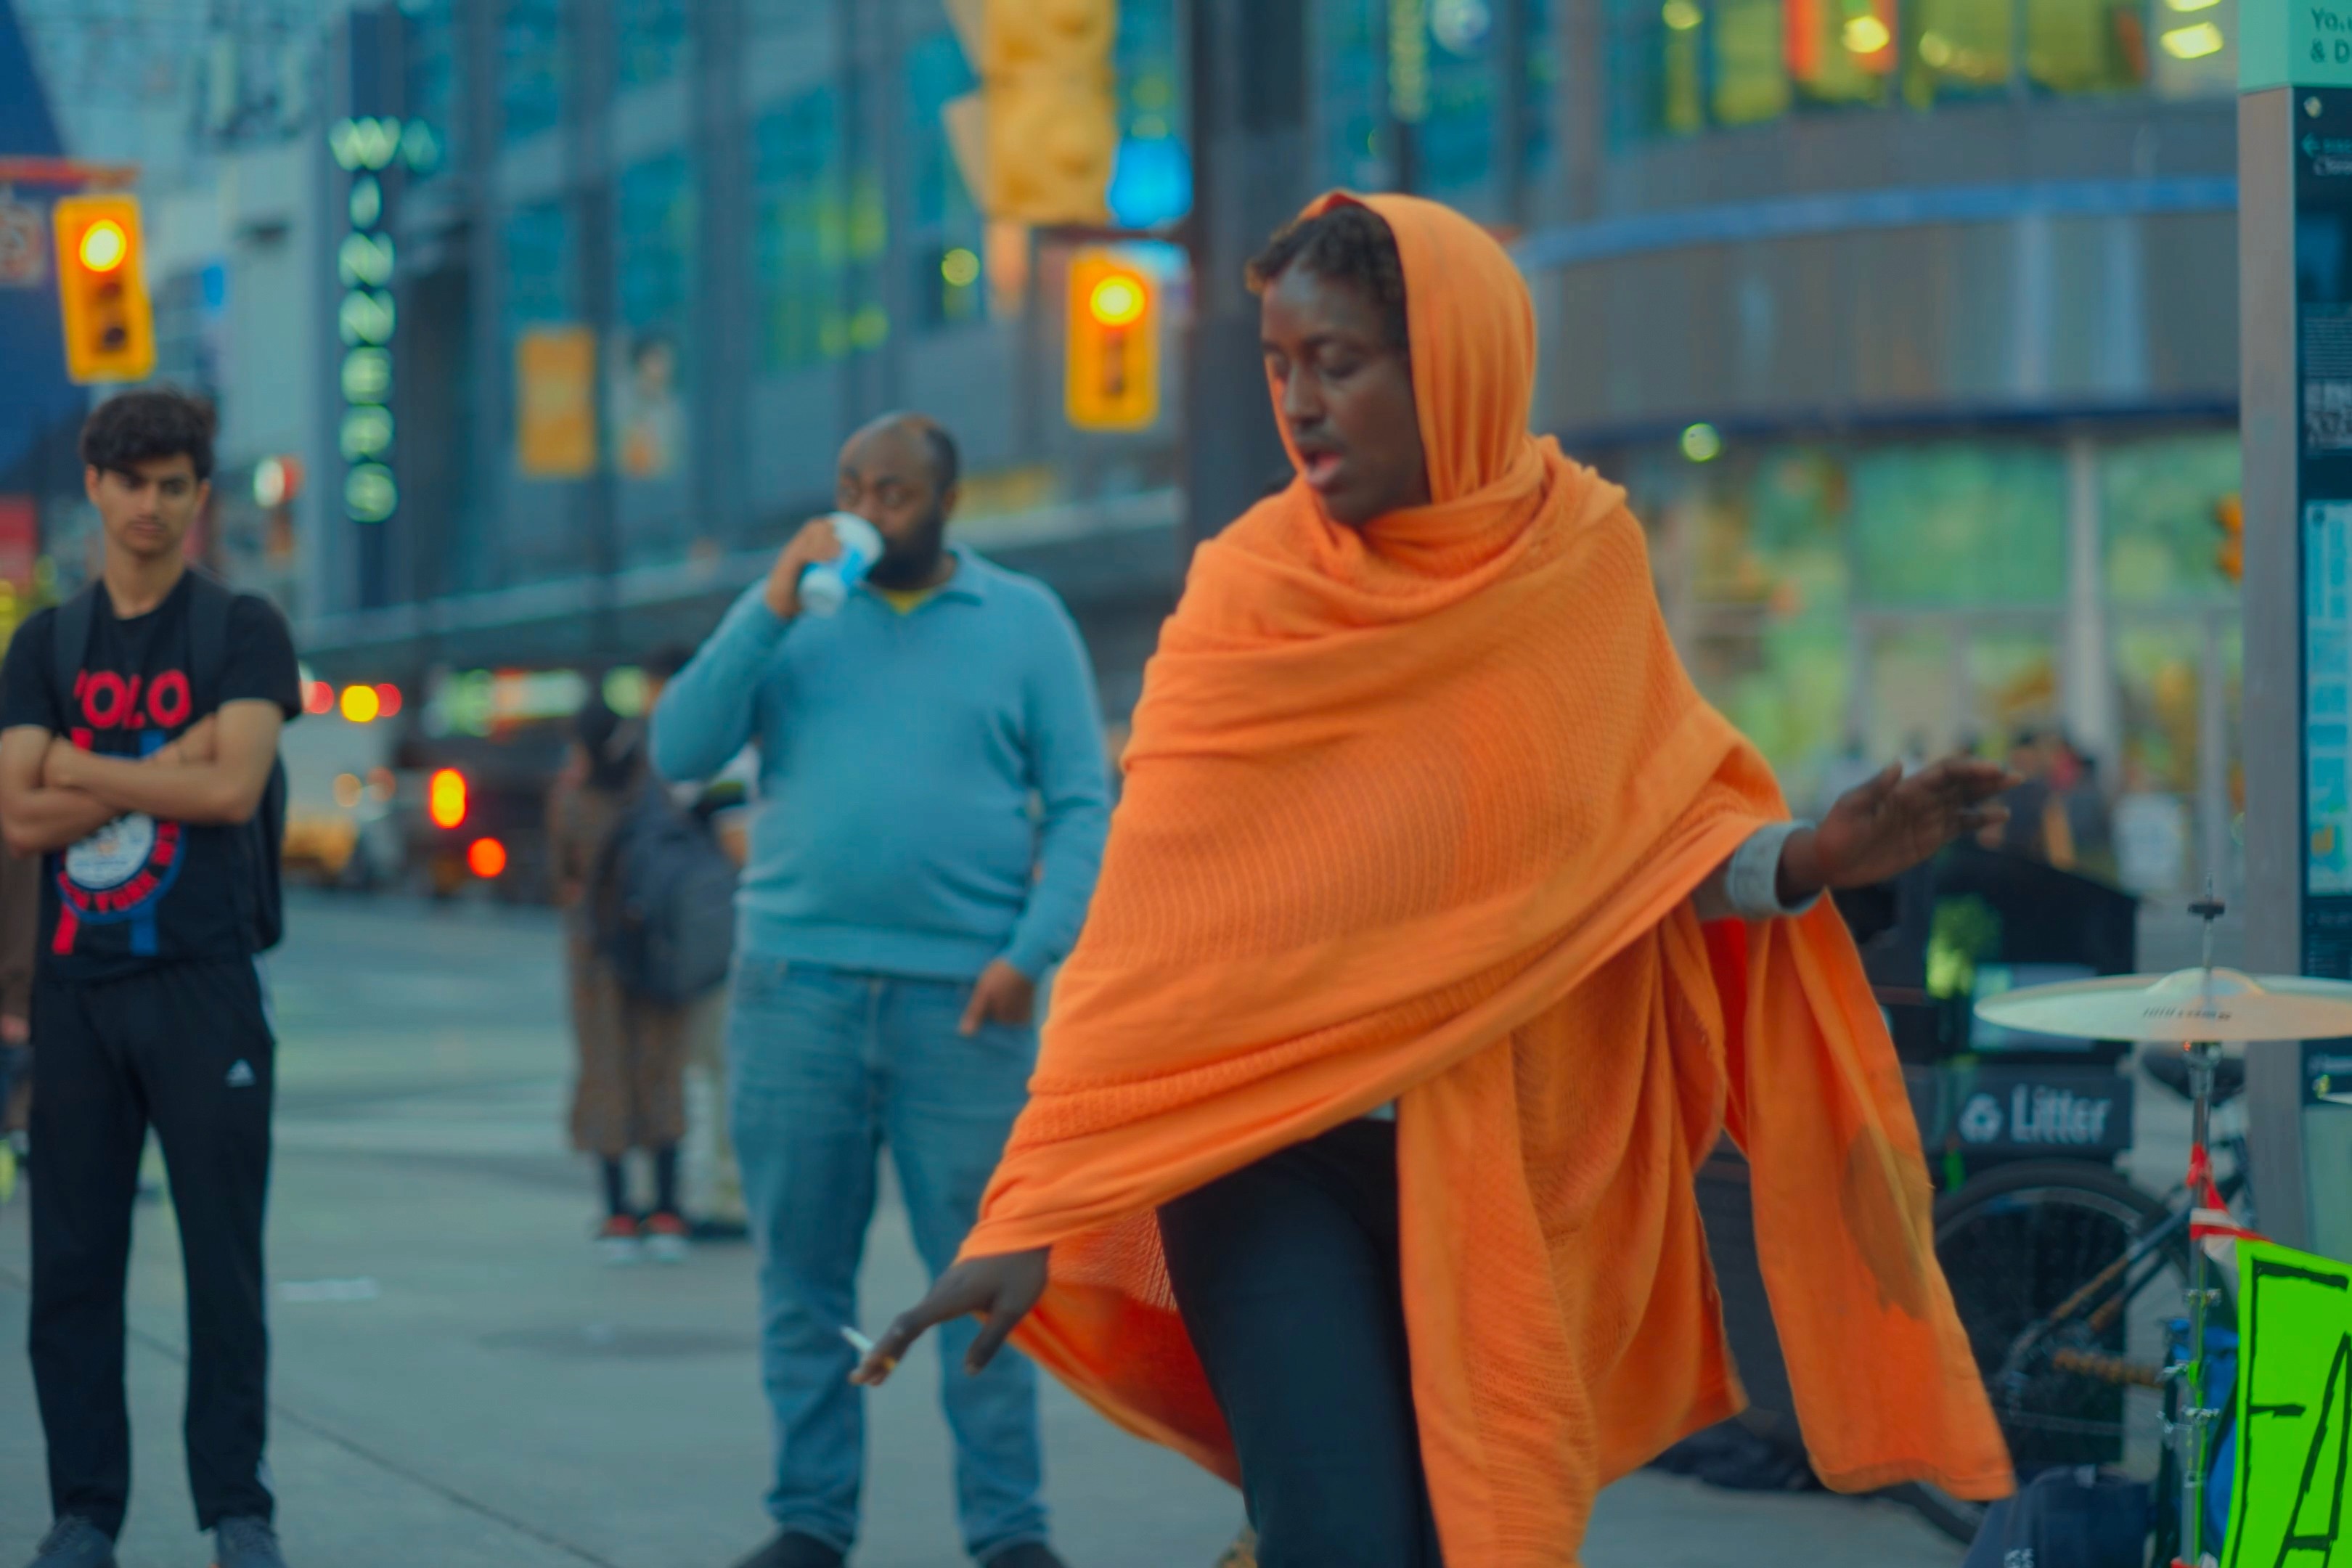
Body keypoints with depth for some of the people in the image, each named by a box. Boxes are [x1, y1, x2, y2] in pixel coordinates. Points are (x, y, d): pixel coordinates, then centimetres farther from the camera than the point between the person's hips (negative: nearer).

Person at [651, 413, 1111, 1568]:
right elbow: (681, 751, 2)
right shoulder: (789, 611, 12)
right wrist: (774, 607, -7)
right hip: (796, 985, 2)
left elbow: (1081, 808, 3)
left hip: (961, 997, -2)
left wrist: (1030, 953, -9)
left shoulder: (1025, 621, 7)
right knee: (802, 1275, 6)